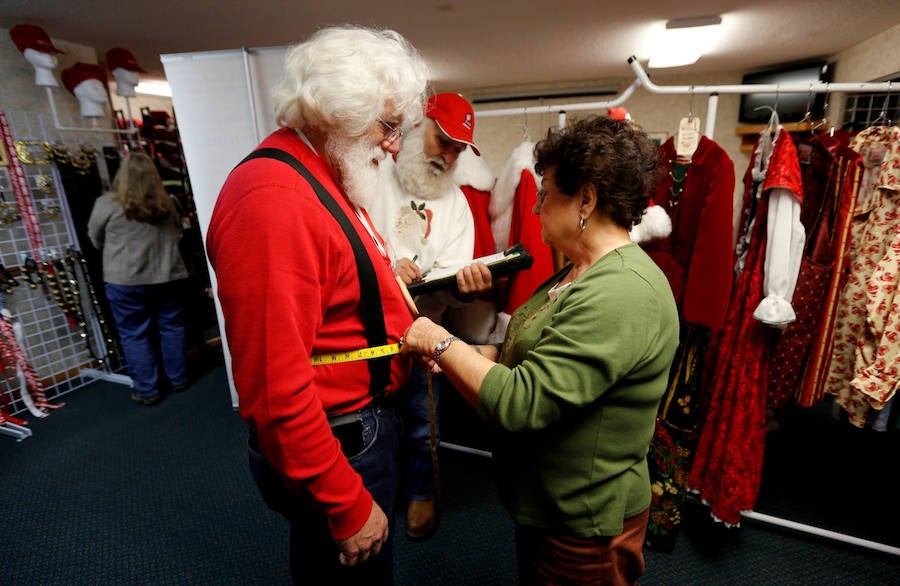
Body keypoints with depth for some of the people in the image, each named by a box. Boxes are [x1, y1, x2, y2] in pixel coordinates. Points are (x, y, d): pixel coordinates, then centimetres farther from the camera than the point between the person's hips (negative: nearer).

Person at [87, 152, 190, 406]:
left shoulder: (107, 204, -7)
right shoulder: (166, 202, 5)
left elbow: (96, 239, 7)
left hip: (126, 280, -4)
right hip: (169, 275, 4)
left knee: (134, 335, 6)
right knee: (172, 326, 13)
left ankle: (147, 390, 13)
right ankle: (179, 379, 23)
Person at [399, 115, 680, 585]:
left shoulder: (623, 295, -29)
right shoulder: (579, 272, 4)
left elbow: (519, 403, -32)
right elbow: (540, 356, 7)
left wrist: (443, 344, -20)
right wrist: (464, 354, -7)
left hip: (584, 526, -8)